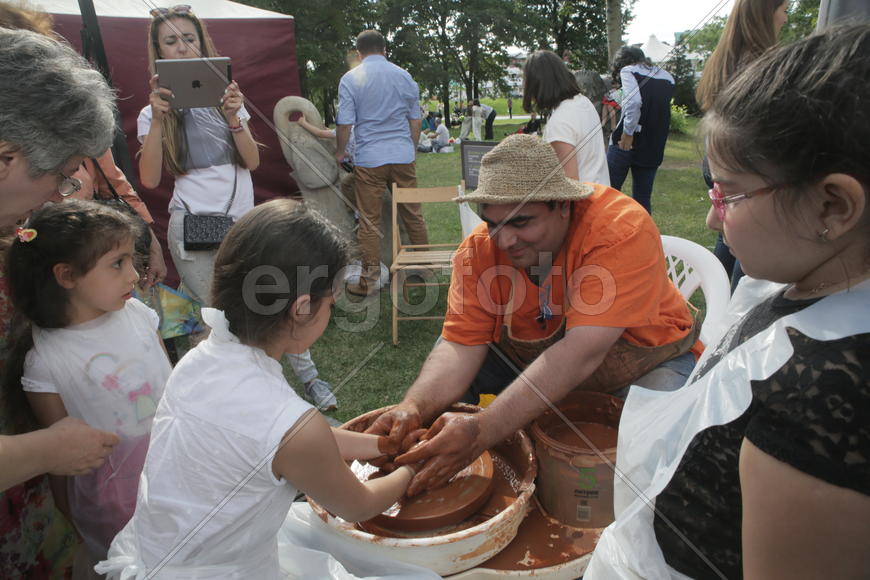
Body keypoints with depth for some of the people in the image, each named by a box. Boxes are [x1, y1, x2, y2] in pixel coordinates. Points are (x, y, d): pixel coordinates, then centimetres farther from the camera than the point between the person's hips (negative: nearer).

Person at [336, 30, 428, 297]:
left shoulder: (350, 79, -2)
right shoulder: (404, 76, 7)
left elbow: (345, 123, -5)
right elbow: (415, 120, 11)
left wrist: (339, 153, 11)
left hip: (369, 159, -3)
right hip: (403, 156, 3)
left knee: (369, 221, 3)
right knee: (413, 214, 12)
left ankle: (370, 278, 8)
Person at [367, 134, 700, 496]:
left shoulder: (622, 231, -32)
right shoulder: (479, 249, -18)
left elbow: (580, 355, -40)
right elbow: (461, 346, -20)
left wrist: (481, 431, -48)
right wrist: (415, 407, -41)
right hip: (531, 356, 3)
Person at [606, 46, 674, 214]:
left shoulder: (628, 70, -3)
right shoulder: (667, 77, 14)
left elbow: (634, 101, -19)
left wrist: (628, 132, -14)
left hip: (626, 142, -5)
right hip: (654, 146, 5)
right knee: (643, 199, 12)